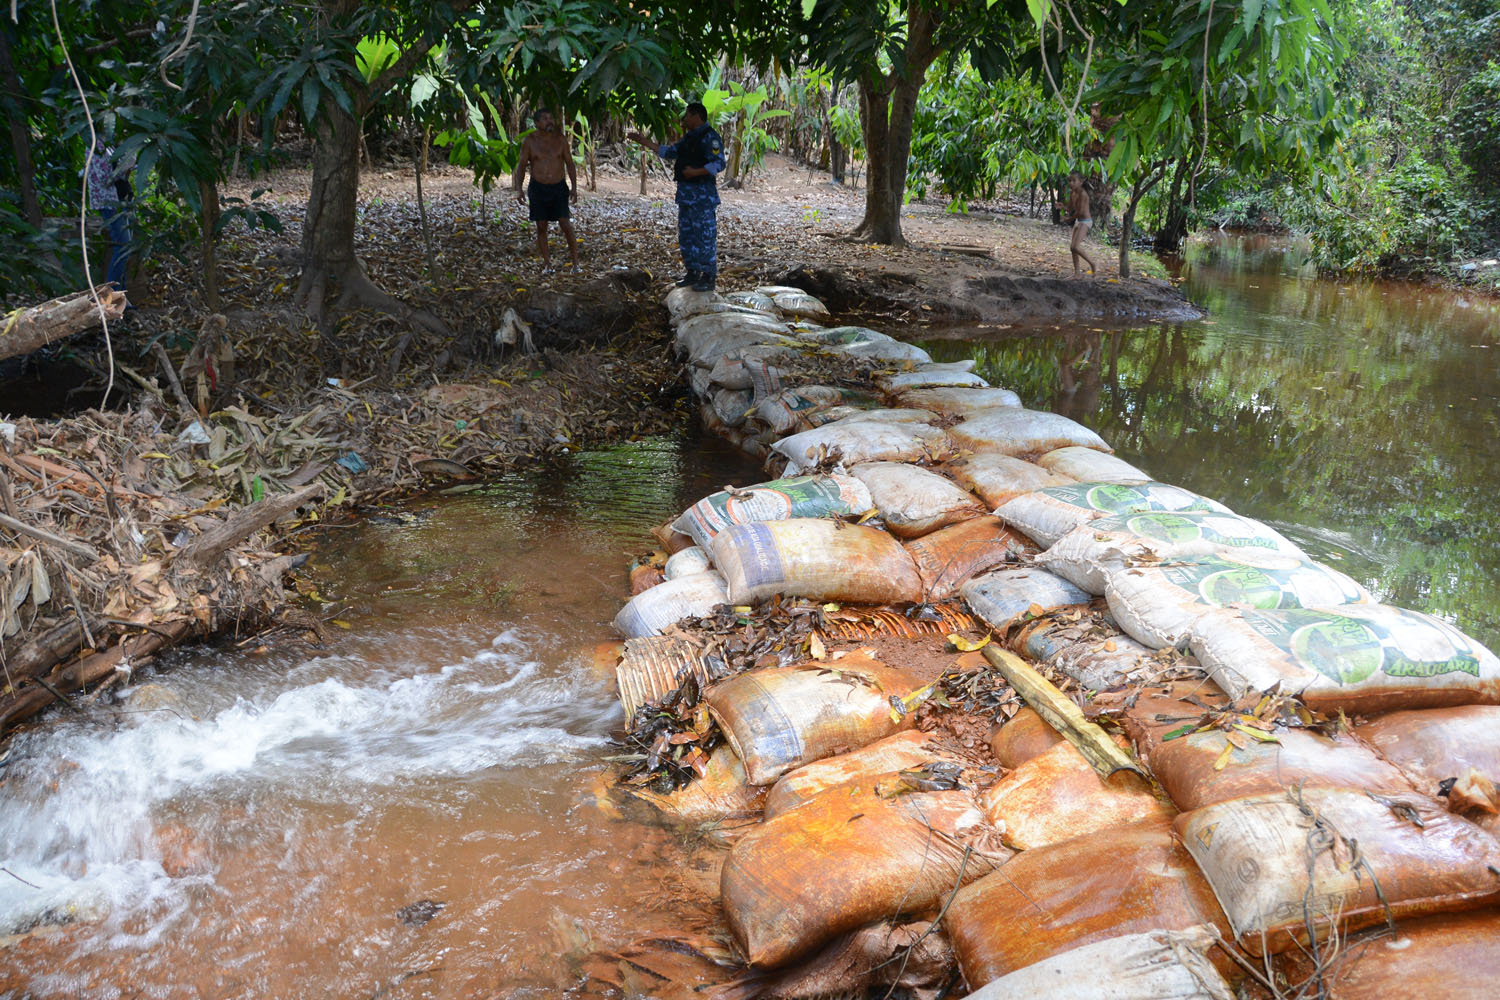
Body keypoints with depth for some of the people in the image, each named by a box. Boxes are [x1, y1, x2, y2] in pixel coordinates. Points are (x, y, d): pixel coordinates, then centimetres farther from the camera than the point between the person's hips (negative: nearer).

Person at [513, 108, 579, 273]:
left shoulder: (560, 139, -1)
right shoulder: (530, 141, -4)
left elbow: (570, 164, 5)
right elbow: (521, 166, 2)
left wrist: (574, 188, -2)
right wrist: (518, 189, -9)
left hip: (558, 187, 0)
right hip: (538, 188, 0)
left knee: (565, 225, -9)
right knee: (541, 227, 3)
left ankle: (575, 262, 1)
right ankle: (547, 263, 13)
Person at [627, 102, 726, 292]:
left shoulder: (710, 137, -12)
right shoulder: (689, 137, 18)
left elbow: (719, 164, -20)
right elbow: (670, 152, 26)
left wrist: (696, 172, -27)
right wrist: (646, 142, 24)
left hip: (703, 195, -10)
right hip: (686, 194, 10)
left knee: (705, 236, -7)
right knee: (686, 235, 13)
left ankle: (709, 278, -3)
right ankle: (693, 273, 22)